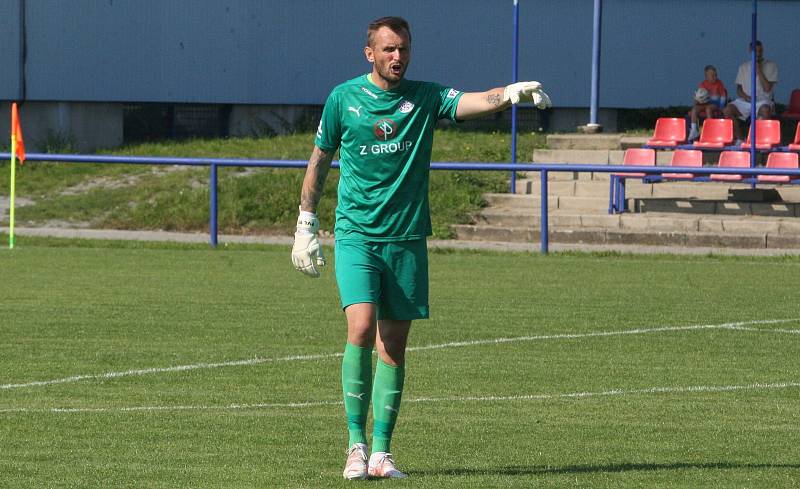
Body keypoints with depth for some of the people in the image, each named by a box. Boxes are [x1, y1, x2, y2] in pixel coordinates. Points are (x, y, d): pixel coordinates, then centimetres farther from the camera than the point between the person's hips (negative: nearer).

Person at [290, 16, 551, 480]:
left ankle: (382, 452, 9)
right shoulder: (344, 98, 2)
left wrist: (513, 92, -36)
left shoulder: (426, 98, 2)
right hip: (356, 234, -2)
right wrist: (306, 224, 12)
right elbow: (319, 162, 12)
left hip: (407, 240, 2)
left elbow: (476, 102, -15)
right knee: (362, 327, -19)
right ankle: (356, 443, -10)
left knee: (394, 346, 3)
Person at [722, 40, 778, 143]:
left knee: (765, 110, -39)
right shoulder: (743, 67, 14)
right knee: (728, 110, -25)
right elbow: (738, 89, 13)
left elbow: (767, 88, -6)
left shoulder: (771, 66, 3)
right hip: (744, 100, 3)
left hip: (763, 100, -3)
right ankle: (740, 139, -13)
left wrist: (759, 71, -10)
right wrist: (746, 97, -8)